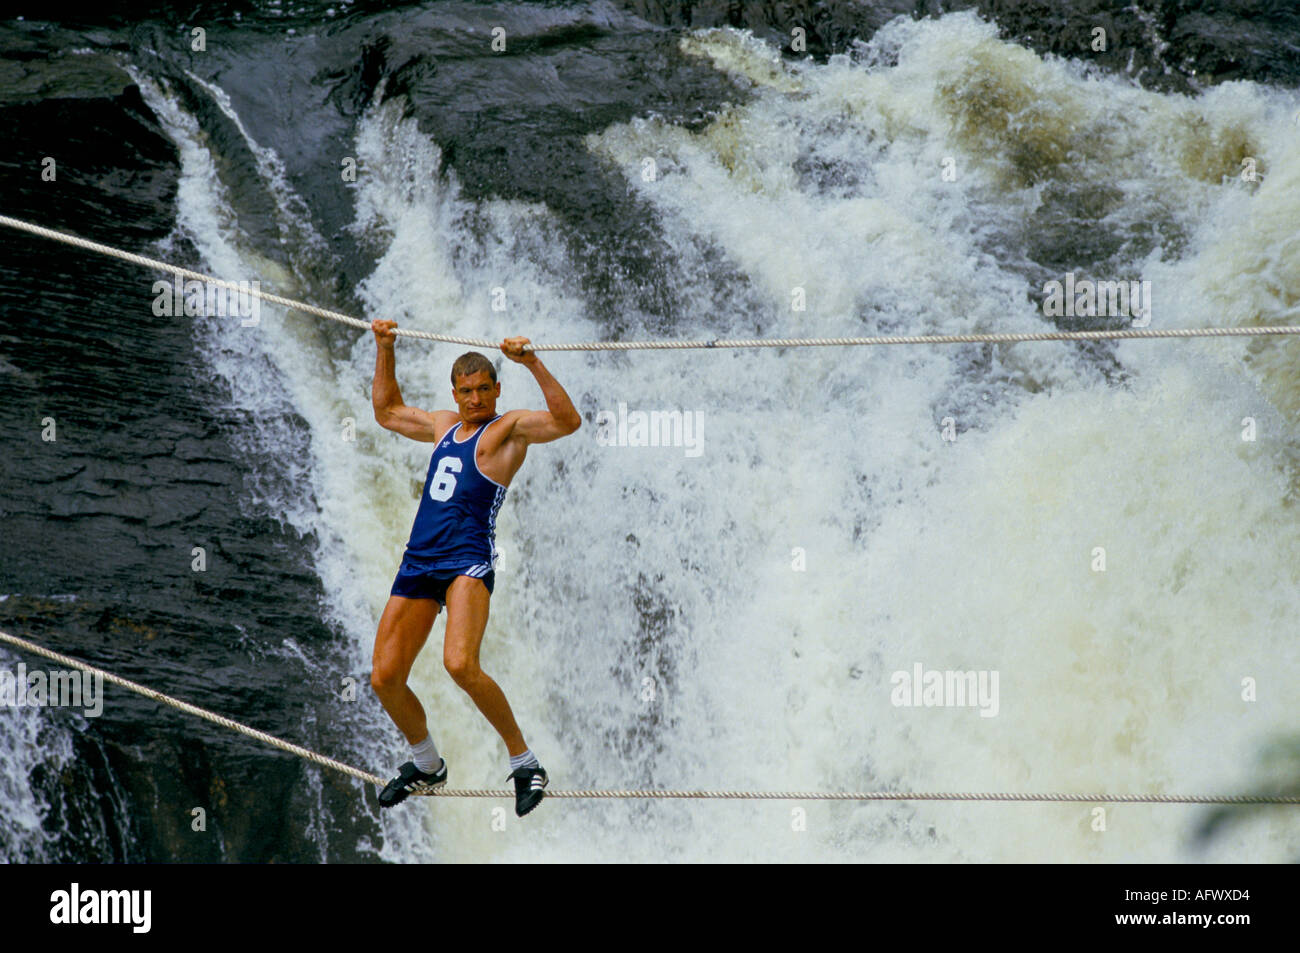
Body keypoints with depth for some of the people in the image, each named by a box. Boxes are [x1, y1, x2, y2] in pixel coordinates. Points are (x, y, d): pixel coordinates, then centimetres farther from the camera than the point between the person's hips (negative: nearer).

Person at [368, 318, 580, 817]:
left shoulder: (509, 428, 1)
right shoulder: (444, 425, 21)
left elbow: (567, 421, -17)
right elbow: (387, 411, 38)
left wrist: (532, 364, -24)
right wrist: (385, 351, 31)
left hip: (468, 560, -7)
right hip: (419, 560, 7)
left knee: (460, 665, -29)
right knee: (384, 679, 2)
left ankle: (524, 761, -14)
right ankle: (426, 764, 27)